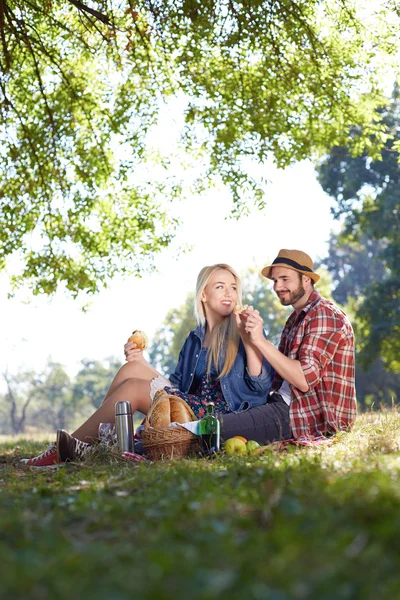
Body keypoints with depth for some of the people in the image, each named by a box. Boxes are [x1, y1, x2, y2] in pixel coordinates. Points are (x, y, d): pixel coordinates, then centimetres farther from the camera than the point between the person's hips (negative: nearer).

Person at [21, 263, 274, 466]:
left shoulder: (244, 331, 2)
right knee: (132, 368, -10)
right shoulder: (194, 340, 20)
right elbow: (176, 386, 17)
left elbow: (260, 385, -9)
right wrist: (143, 364, 5)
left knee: (132, 387, -17)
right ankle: (81, 443, -15)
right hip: (192, 408, 6)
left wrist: (249, 341, -20)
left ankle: (71, 448, -11)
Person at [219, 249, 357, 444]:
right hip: (287, 403, 10)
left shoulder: (325, 314, -12)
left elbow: (305, 379, -21)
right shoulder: (297, 317, 19)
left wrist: (261, 341, -22)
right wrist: (249, 331, 4)